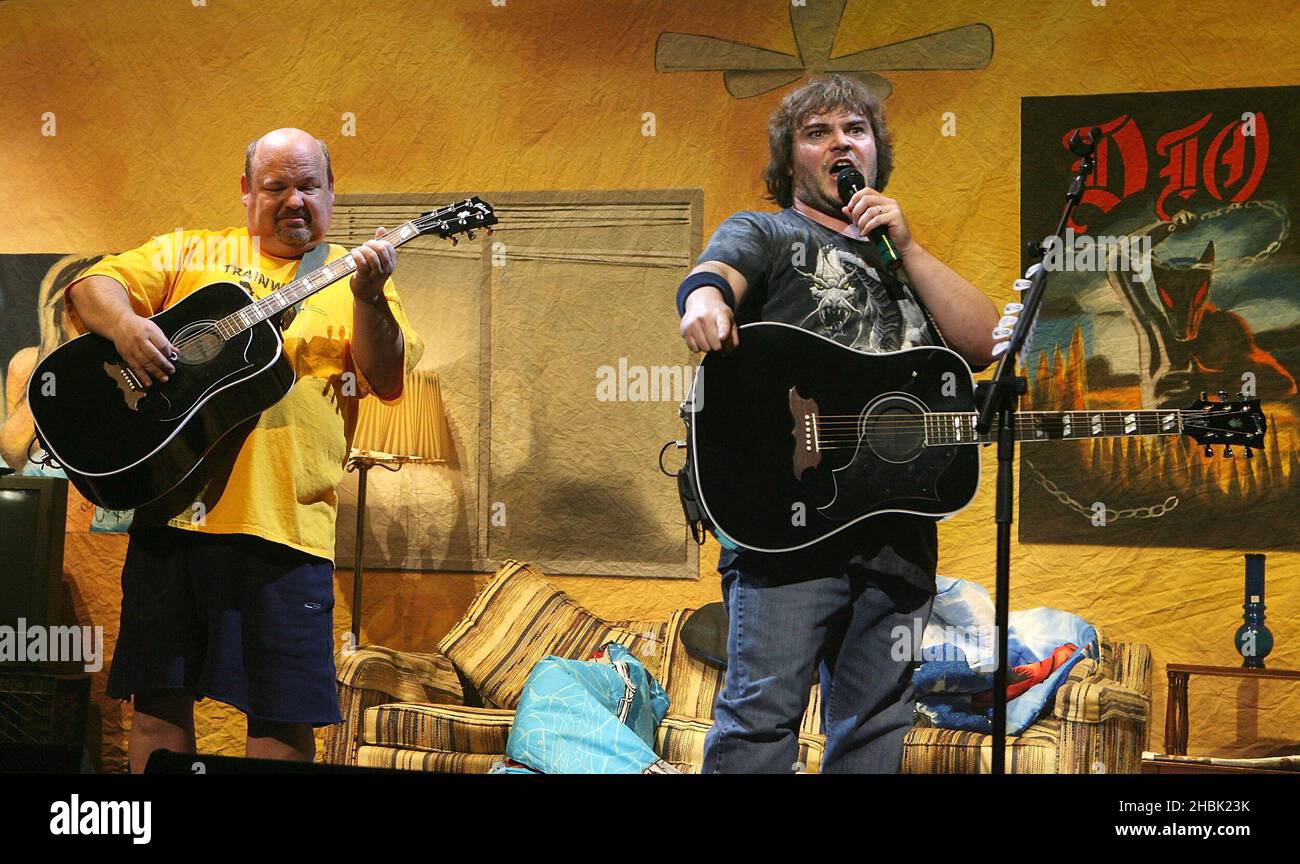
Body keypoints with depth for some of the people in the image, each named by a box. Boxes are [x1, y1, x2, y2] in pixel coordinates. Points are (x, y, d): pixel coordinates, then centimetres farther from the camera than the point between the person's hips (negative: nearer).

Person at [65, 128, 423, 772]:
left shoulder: (351, 276, 12)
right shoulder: (191, 252, 15)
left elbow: (387, 378, 0)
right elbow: (93, 286, 7)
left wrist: (369, 298, -17)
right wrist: (124, 324, -14)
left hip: (283, 520, -1)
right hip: (171, 503, 1)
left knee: (283, 717, -1)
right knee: (159, 698, 7)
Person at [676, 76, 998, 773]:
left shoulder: (907, 259, 28)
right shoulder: (765, 234, 15)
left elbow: (983, 343, 12)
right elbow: (715, 270, -11)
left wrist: (905, 246, 4)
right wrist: (705, 303, -36)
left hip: (900, 525, 5)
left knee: (875, 728, 4)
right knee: (763, 712, -15)